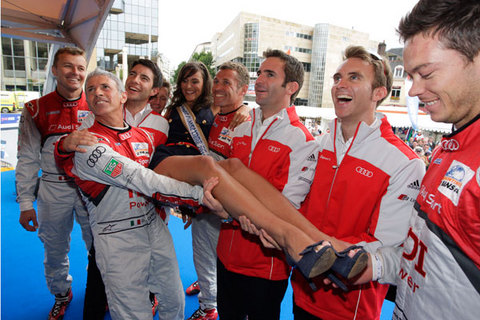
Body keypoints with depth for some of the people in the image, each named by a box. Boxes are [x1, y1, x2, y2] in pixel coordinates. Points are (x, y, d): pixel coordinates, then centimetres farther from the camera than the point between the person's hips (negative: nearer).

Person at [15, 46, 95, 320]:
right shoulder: (36, 109, 1)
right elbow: (28, 159, 3)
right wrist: (25, 203, 0)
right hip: (54, 188, 1)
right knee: (55, 249, 15)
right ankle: (61, 294, 41)